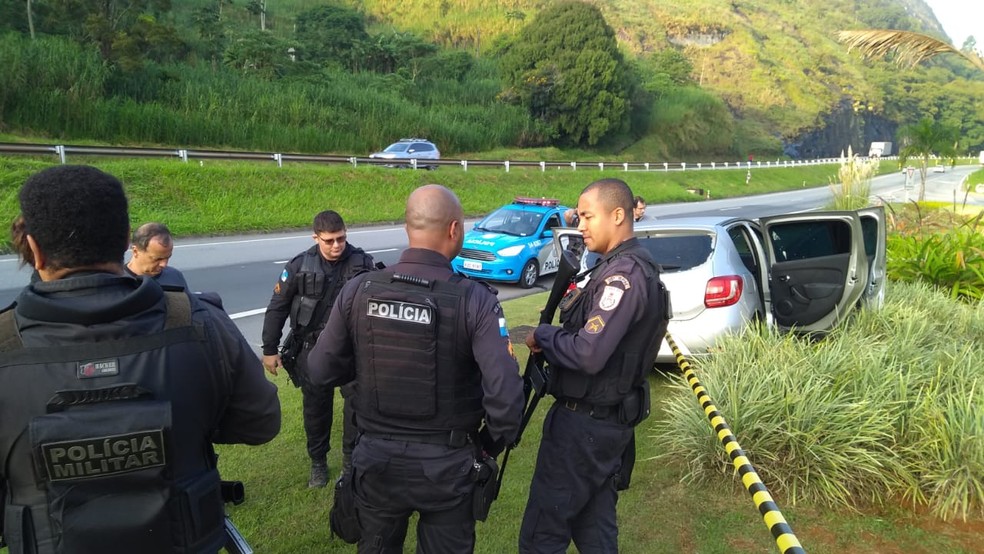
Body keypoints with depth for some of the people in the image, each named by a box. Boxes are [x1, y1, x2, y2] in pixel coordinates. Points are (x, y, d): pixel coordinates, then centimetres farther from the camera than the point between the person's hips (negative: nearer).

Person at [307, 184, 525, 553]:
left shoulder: (358, 291, -12)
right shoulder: (474, 300, -20)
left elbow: (322, 371, -4)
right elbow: (505, 392, -26)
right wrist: (493, 443, -7)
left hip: (376, 458, 3)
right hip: (447, 464, -2)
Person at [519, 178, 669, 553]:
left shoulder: (624, 274, -20)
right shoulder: (628, 266, 12)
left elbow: (589, 353, -28)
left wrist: (541, 336, -12)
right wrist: (553, 339, 1)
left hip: (586, 423, -10)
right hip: (609, 419, 10)